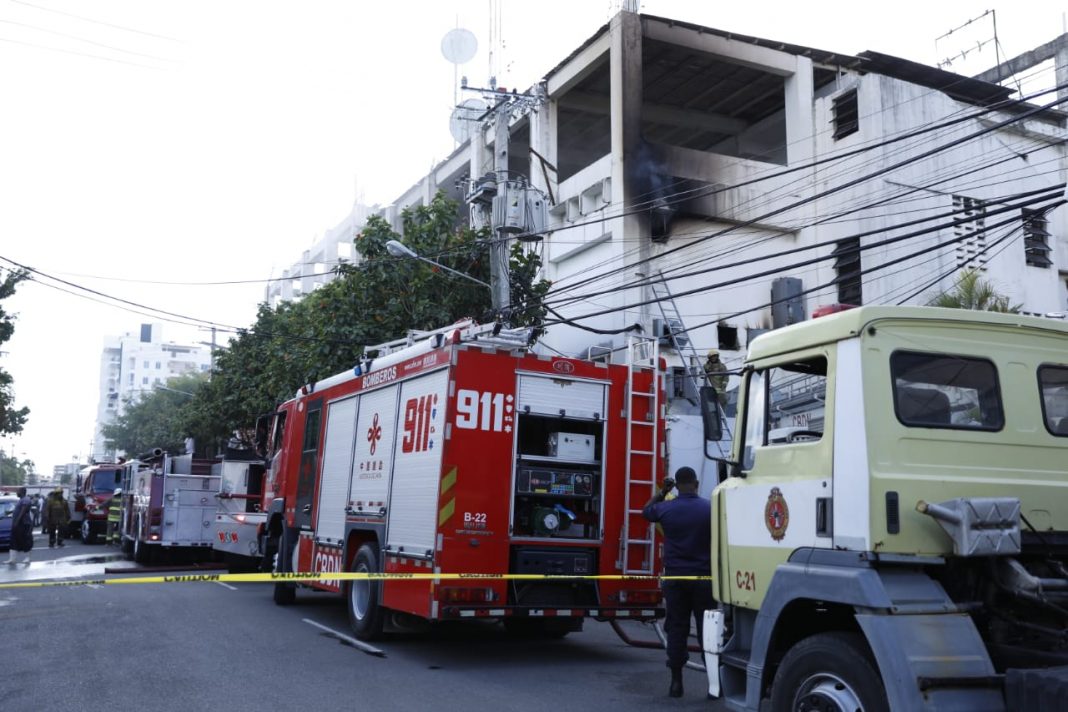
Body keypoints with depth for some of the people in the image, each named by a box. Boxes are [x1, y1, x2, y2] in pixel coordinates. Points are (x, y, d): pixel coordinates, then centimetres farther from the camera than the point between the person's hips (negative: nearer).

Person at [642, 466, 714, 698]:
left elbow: (646, 511, 19)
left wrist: (661, 492, 25)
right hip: (704, 577, -1)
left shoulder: (666, 508, -4)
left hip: (675, 577, 1)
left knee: (676, 629, 7)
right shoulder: (710, 509, -8)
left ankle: (676, 681, 9)